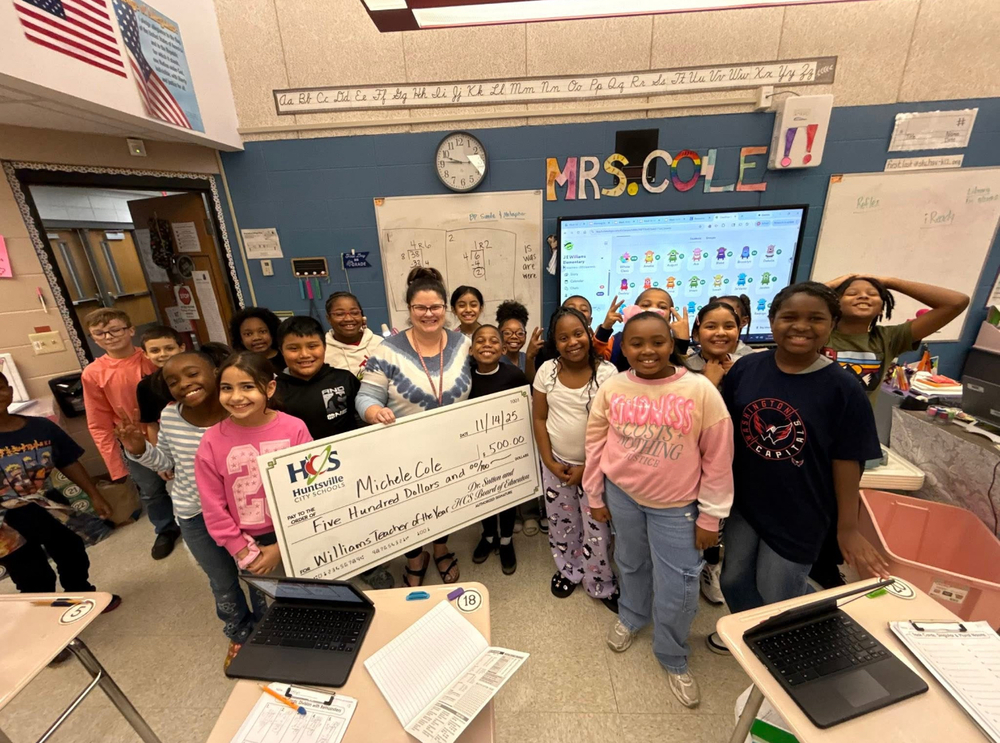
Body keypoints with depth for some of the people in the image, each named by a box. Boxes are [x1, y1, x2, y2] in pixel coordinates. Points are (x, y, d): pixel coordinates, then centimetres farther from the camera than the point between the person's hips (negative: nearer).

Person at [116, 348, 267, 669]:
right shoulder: (170, 417, -10)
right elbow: (167, 463, 7)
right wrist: (139, 450, -10)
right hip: (194, 516, 4)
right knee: (222, 583, 23)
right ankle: (239, 635, 51)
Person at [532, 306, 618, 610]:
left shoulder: (607, 372, -14)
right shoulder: (547, 370, -6)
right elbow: (539, 418, -1)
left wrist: (588, 467, -12)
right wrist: (549, 462, -6)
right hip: (556, 462, 3)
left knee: (597, 528, 10)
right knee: (561, 523, 19)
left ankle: (601, 584, 36)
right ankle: (568, 569, 46)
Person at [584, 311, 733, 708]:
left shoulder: (700, 390, -16)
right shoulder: (611, 388, -10)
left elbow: (718, 458, -9)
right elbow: (595, 443, 0)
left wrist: (710, 516, -4)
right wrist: (595, 496, 5)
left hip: (676, 505, -1)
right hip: (622, 495, 2)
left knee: (677, 589, 9)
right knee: (631, 564, 24)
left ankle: (673, 659, 39)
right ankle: (631, 616, 55)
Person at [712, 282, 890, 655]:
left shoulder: (842, 387, -16)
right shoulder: (745, 368, -9)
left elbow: (847, 460, -10)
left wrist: (848, 527, -5)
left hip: (798, 513, -3)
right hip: (744, 502, 3)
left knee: (777, 595, 15)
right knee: (734, 579, 23)